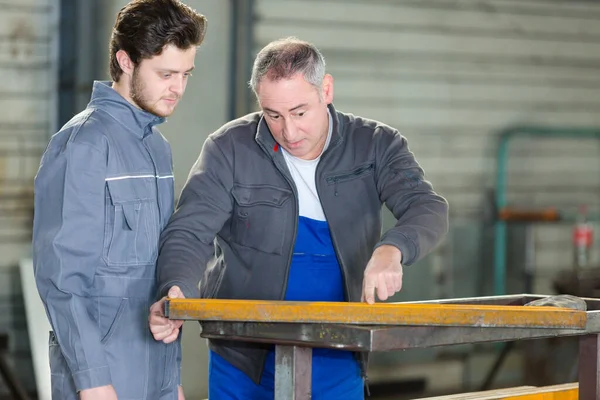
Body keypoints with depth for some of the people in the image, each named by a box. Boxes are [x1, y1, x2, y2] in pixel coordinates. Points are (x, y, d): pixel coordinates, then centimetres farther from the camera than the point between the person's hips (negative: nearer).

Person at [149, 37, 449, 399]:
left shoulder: (375, 146, -2)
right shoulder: (230, 149, -6)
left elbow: (428, 209, -15)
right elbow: (190, 233, -11)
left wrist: (392, 249, -37)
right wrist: (177, 291, -32)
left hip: (338, 367, 1)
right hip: (244, 363, -1)